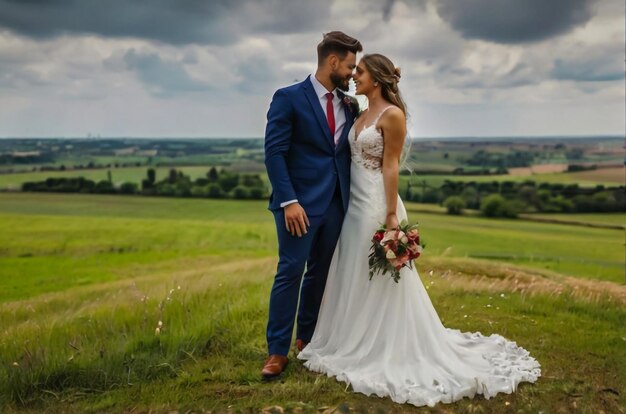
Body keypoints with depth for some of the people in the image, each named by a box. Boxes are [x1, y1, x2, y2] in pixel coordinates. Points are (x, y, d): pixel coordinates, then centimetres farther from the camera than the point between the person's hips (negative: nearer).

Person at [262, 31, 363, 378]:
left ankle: (307, 338, 28)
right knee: (290, 271, -3)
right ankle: (278, 350, 8)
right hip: (301, 202, -6)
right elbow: (274, 152, -11)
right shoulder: (288, 98, -5)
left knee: (321, 272, 13)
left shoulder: (349, 106, 12)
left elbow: (351, 152, 15)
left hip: (336, 203, 6)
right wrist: (289, 200, -17)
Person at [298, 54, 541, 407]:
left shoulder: (392, 114, -12)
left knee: (378, 281, 1)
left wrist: (391, 216, -18)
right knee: (355, 278, 15)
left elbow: (391, 167, -16)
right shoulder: (363, 115, 13)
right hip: (355, 204, 9)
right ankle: (360, 344, 30)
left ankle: (387, 352, 17)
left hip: (376, 204, -9)